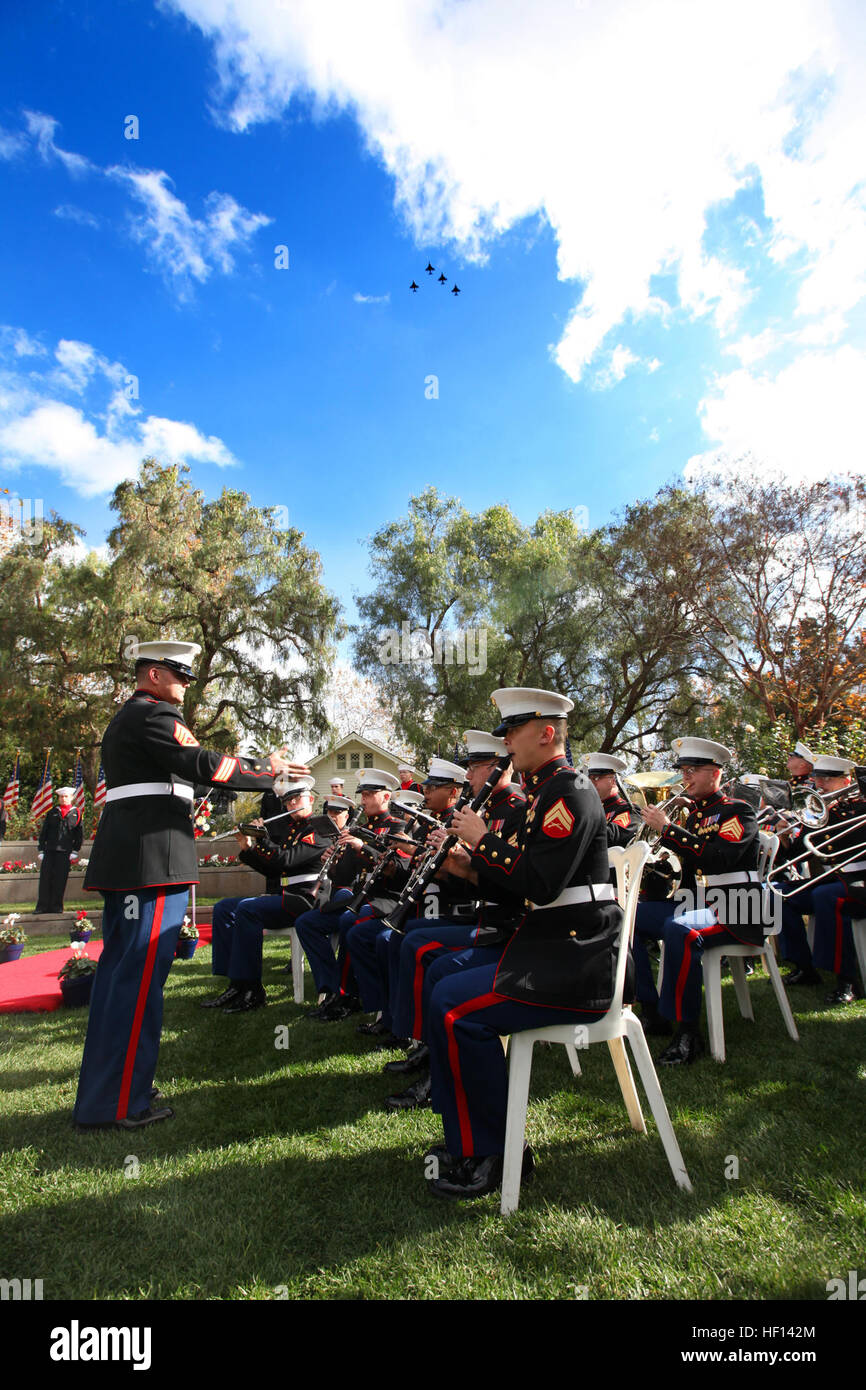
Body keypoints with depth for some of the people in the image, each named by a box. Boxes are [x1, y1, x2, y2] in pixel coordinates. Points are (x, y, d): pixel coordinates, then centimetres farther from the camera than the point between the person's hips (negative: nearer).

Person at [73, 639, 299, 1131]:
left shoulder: (125, 719, 22)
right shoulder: (154, 715, -10)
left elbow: (178, 771, 22)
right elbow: (202, 765, -18)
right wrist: (269, 769, -8)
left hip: (124, 858, 11)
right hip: (154, 855, -11)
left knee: (120, 965, 16)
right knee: (142, 970, -5)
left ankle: (105, 1082, 29)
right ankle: (119, 1103, 3)